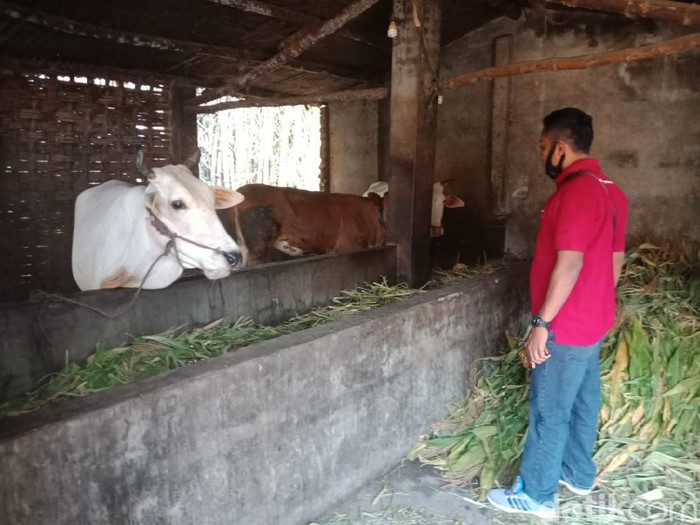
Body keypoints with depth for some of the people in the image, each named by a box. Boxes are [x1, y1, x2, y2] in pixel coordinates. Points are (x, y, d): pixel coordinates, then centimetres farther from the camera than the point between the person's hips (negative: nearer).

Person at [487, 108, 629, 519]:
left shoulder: (576, 191, -22)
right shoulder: (609, 189, 9)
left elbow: (569, 264, -27)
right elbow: (615, 258, 15)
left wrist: (542, 322, -22)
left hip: (567, 325, -10)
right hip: (593, 320, 10)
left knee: (549, 411, 3)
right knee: (583, 401, 21)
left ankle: (536, 494, 17)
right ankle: (578, 473, 37)